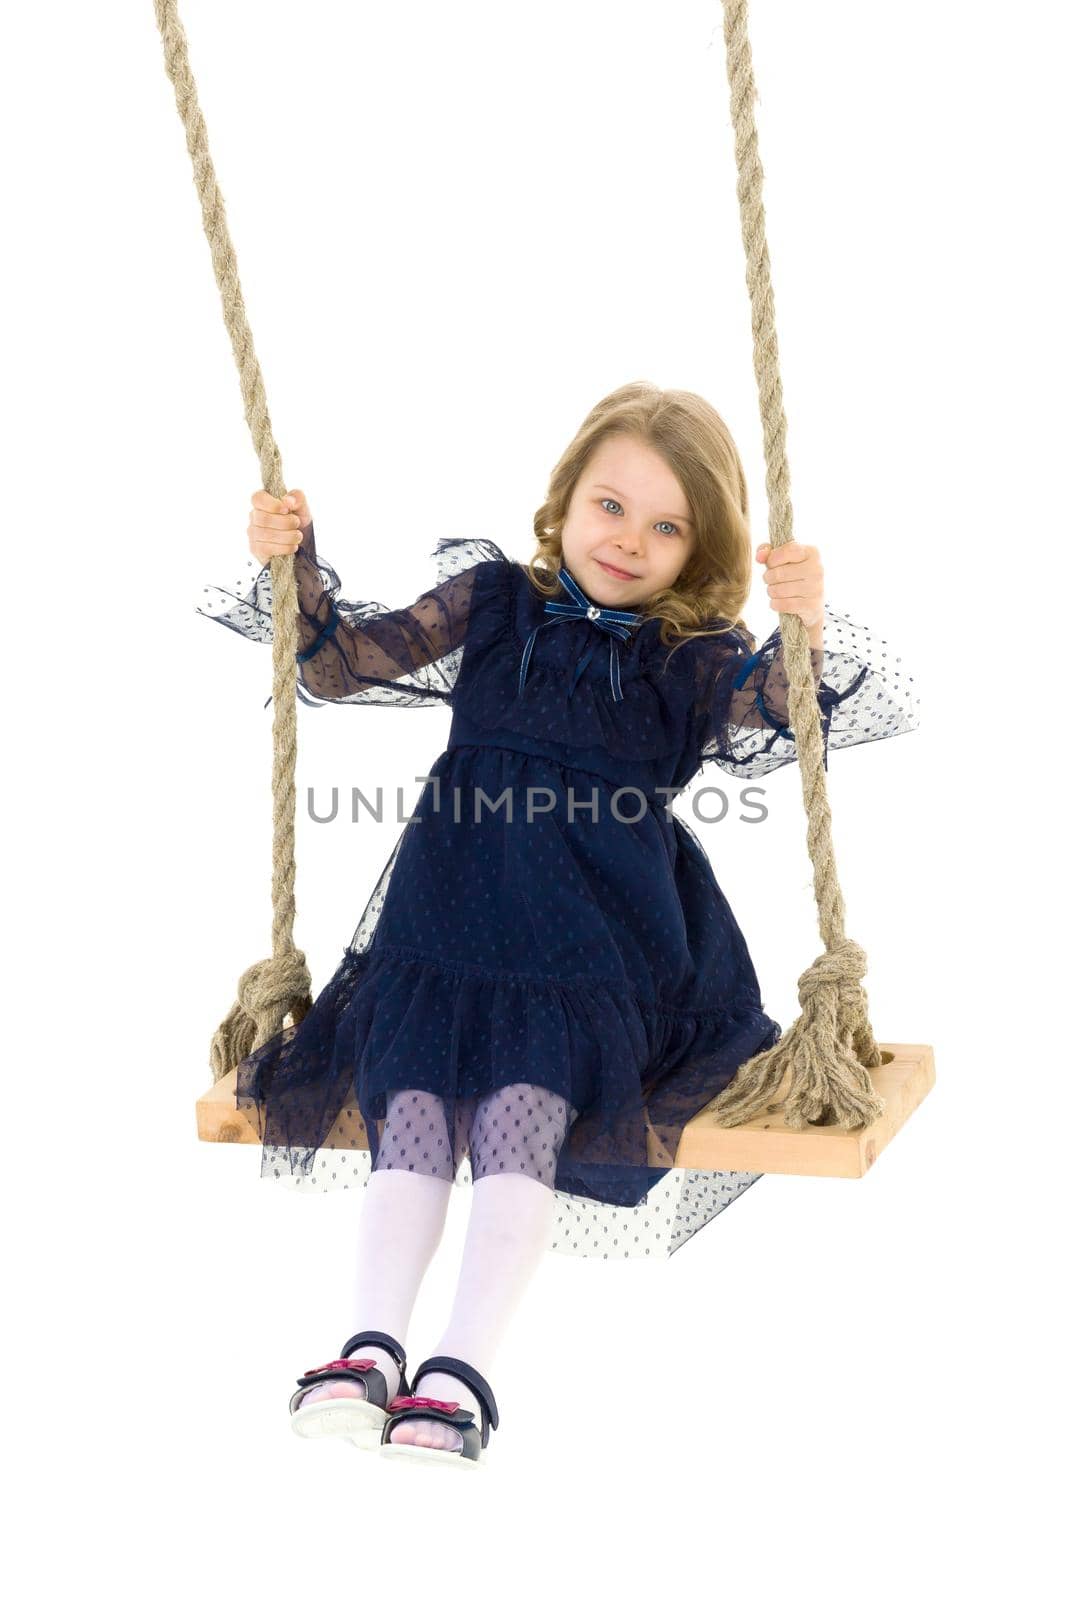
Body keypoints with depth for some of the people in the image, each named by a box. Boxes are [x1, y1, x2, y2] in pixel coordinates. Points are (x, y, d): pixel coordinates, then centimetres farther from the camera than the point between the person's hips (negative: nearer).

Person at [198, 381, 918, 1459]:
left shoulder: (702, 659, 12)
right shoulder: (490, 603, 16)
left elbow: (818, 718, 3)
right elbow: (340, 662, 18)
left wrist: (812, 626, -16)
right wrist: (291, 566, 2)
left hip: (596, 934, -2)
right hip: (450, 915, 2)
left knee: (522, 1106, -24)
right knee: (412, 1102, -19)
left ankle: (464, 1368, -25)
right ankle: (371, 1346, -21)